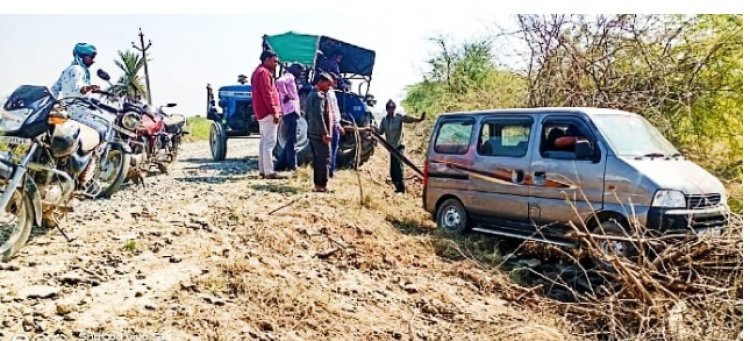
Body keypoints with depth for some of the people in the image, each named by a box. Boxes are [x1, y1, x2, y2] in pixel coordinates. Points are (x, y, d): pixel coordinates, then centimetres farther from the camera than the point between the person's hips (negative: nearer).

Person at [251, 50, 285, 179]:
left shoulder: (259, 71, 20)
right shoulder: (264, 72, -13)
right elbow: (267, 94, -21)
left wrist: (275, 110, 21)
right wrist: (274, 112, -22)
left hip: (262, 112, 11)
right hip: (268, 112, -11)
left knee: (264, 141, 12)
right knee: (270, 142, -11)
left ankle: (263, 170, 15)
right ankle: (269, 172, -12)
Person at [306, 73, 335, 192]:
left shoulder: (311, 94, 16)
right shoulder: (320, 95, -15)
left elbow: (308, 114, 22)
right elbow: (319, 115, -24)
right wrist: (325, 133, -22)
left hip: (312, 132, 10)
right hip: (320, 134, -10)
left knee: (317, 159, 14)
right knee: (324, 159, -5)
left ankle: (317, 184, 18)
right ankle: (322, 185, -4)